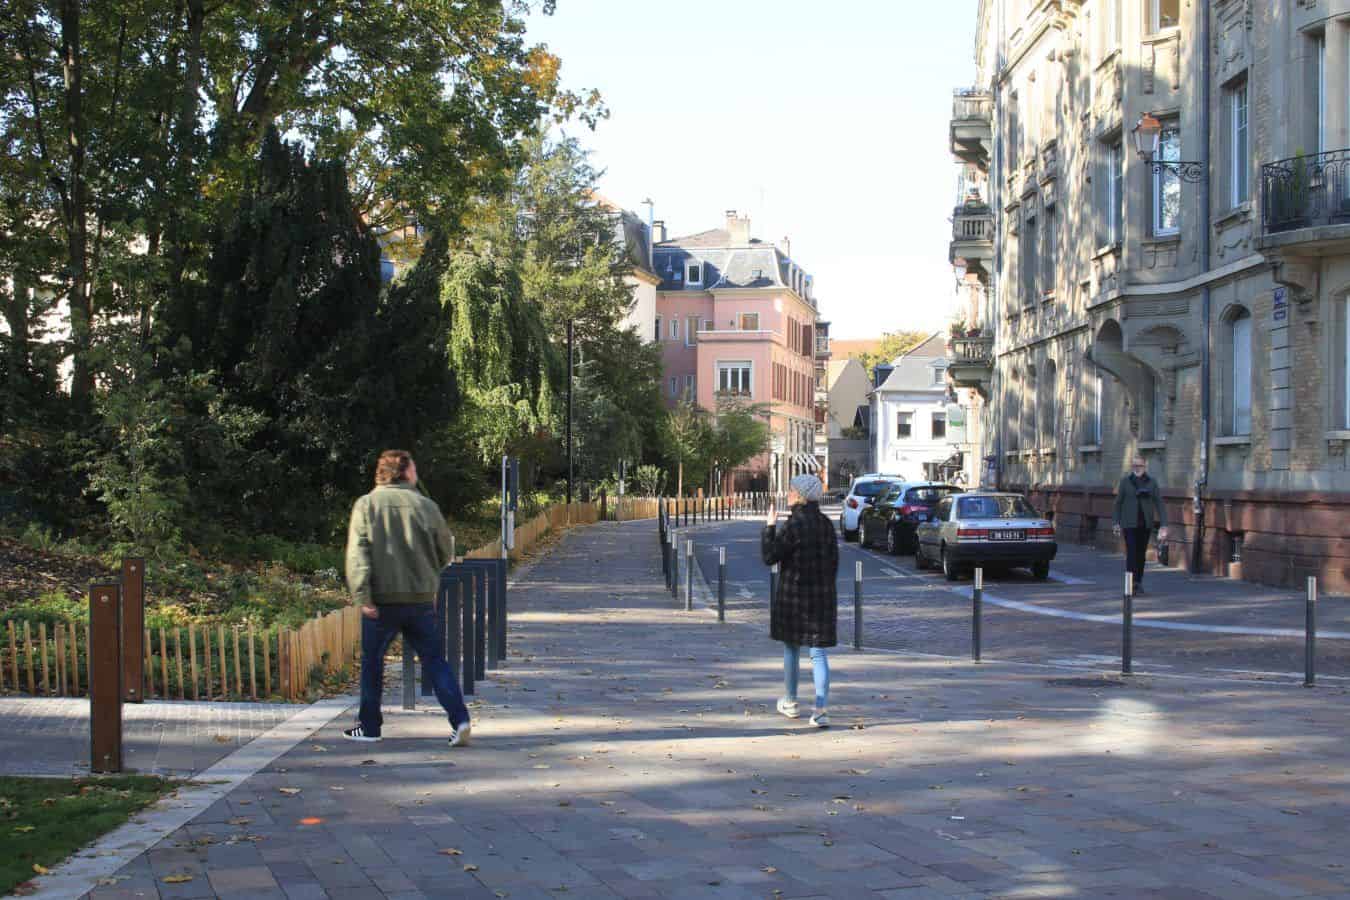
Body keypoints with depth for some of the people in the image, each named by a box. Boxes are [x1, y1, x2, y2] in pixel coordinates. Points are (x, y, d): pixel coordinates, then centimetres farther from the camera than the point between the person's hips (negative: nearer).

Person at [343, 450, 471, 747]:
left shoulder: (366, 505, -3)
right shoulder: (426, 506, 1)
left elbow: (357, 552, -12)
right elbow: (444, 552, 9)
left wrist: (362, 595, -15)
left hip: (382, 599, -1)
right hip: (421, 599, 1)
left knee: (372, 662, 15)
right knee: (434, 661, 8)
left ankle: (369, 726, 21)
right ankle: (460, 720, -4)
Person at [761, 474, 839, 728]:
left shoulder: (793, 525, -15)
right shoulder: (827, 524, 4)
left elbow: (769, 557, -14)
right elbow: (834, 561, 9)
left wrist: (770, 526, -6)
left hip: (793, 594, -4)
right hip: (823, 596, 4)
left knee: (791, 648, 15)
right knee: (819, 653, 2)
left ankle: (790, 702, 29)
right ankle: (821, 709, -9)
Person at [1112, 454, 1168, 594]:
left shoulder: (1152, 482, 3)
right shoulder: (1125, 481, 0)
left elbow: (1159, 503, -1)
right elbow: (1118, 502, 5)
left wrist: (1163, 524, -9)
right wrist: (1116, 522, 5)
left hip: (1146, 523, 2)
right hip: (1129, 523, -2)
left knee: (1141, 553, 10)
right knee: (1131, 552, -12)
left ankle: (1139, 583, 24)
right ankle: (1130, 584, -15)